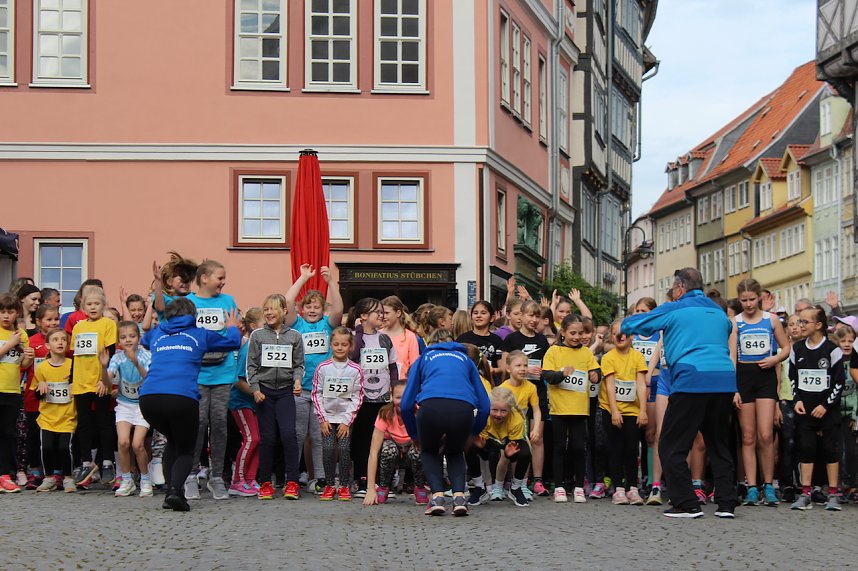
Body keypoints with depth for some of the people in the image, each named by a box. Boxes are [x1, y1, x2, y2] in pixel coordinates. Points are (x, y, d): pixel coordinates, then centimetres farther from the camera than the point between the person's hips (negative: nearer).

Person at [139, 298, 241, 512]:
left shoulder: (157, 333, 26)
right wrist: (233, 327, 55)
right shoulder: (200, 334, 19)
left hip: (149, 397, 3)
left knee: (173, 442, 29)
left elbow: (143, 341, 51)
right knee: (185, 450, 13)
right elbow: (233, 341, 33)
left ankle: (171, 491, 15)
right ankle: (175, 488, -17)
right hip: (182, 397, -3)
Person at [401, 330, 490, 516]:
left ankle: (437, 495, 7)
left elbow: (406, 404, 24)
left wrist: (415, 435, 38)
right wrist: (474, 432, 44)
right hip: (463, 409, 1)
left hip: (431, 406, -1)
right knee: (455, 453, 31)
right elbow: (484, 405, 28)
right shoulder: (465, 359, 34)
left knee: (429, 452, 29)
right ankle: (459, 496, 7)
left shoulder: (424, 358, 31)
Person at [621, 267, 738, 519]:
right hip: (725, 380, 6)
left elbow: (629, 324, 9)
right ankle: (726, 503, 10)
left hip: (691, 380, -6)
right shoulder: (719, 312, 21)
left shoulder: (674, 310, 6)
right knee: (719, 444, 16)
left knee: (671, 446, 1)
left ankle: (687, 504, -4)